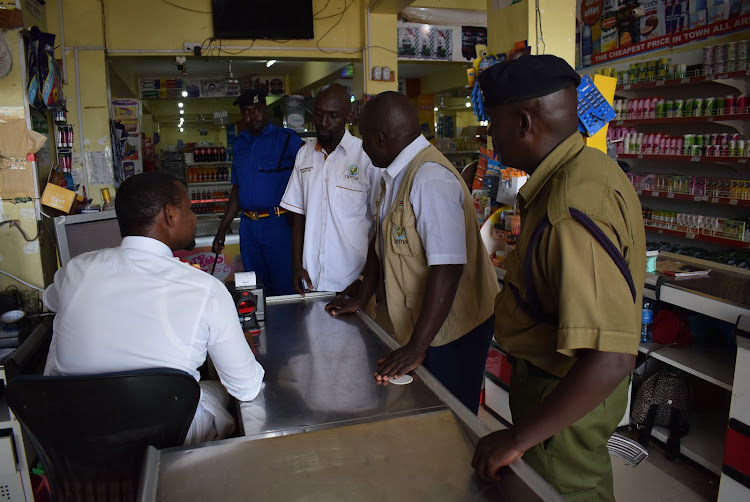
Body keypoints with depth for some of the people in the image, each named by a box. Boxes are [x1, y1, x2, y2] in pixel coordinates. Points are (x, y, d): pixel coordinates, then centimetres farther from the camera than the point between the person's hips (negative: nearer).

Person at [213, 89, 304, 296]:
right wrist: (222, 230, 17)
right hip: (248, 227, 6)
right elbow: (237, 190, 18)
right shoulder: (240, 143, 13)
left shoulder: (287, 139, -4)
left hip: (279, 225, -6)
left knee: (284, 289, 1)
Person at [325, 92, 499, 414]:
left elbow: (447, 269, -31)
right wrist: (360, 299, 19)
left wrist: (416, 347, -28)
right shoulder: (396, 175, 7)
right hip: (419, 323, 9)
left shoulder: (431, 180, -25)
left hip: (452, 326, -9)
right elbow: (382, 240, 16)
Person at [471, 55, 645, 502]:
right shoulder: (587, 166, -1)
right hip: (562, 377, 9)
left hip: (570, 396, -9)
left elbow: (611, 359, -40)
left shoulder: (574, 208, -35)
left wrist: (519, 439, -31)